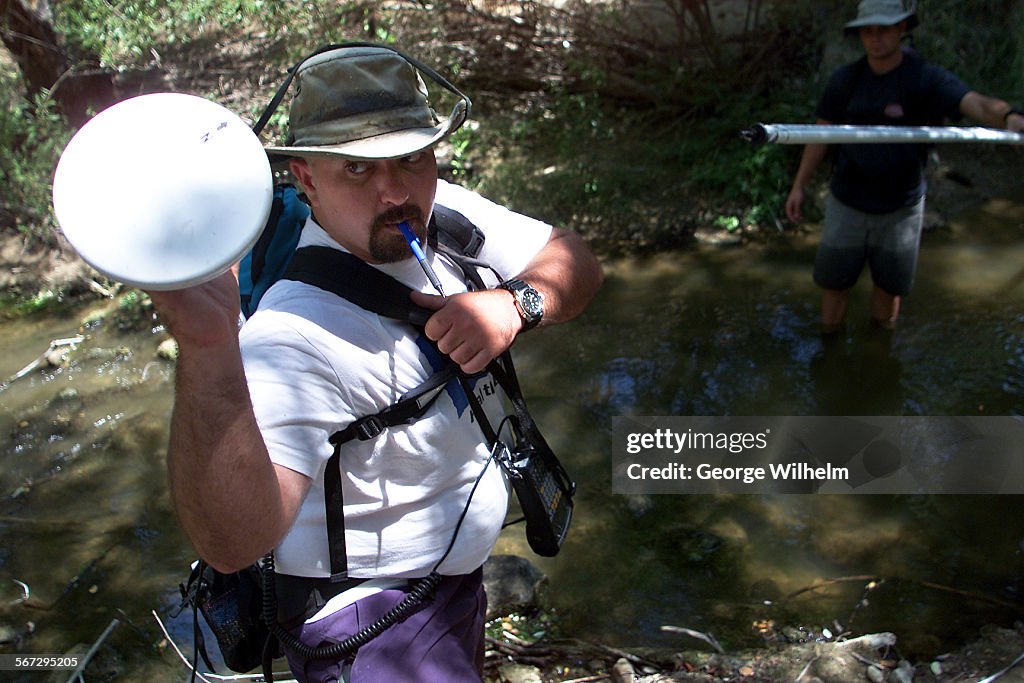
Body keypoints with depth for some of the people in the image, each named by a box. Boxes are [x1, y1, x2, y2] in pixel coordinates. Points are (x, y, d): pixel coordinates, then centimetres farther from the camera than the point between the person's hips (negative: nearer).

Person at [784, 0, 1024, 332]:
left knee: (889, 284, 13)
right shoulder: (844, 79, -5)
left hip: (900, 208, -1)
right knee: (834, 282, 10)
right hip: (847, 205, 2)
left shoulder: (927, 77, -15)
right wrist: (799, 186, 4)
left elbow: (978, 105, -31)